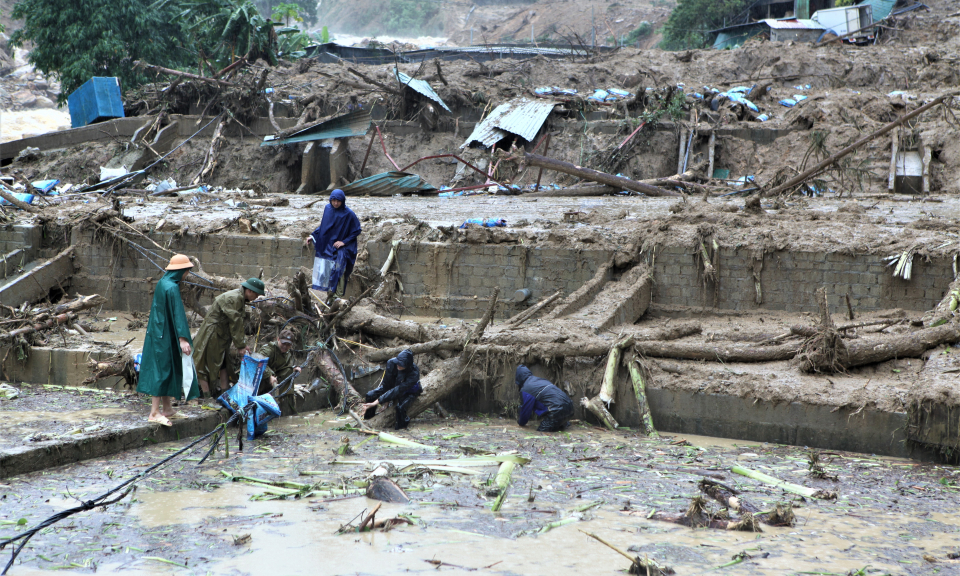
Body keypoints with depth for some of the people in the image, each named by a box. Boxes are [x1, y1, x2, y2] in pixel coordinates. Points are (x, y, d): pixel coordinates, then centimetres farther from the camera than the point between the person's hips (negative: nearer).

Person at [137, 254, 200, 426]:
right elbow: (177, 313, -24)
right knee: (162, 369, -6)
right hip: (165, 336, -10)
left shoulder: (163, 283, 10)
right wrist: (182, 338, -28)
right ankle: (154, 412, -3)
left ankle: (167, 409, 21)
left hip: (158, 332, 10)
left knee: (166, 369, 14)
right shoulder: (172, 287, -19)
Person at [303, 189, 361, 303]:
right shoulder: (327, 209, 4)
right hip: (327, 245, 5)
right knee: (325, 270, -1)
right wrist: (312, 236, 9)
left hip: (340, 247, -5)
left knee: (338, 269, -18)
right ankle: (330, 294, 6)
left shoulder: (349, 214, -10)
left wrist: (344, 242, -11)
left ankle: (338, 295, -16)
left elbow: (357, 231, -4)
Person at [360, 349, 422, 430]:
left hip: (408, 392, -4)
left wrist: (378, 401, -44)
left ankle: (401, 427, -3)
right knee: (370, 395, -13)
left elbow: (398, 390, -41)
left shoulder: (414, 373, -39)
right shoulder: (392, 363, -29)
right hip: (393, 386, 4)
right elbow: (385, 384, -13)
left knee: (400, 407, -35)